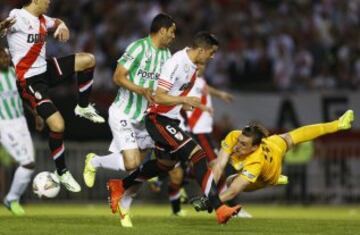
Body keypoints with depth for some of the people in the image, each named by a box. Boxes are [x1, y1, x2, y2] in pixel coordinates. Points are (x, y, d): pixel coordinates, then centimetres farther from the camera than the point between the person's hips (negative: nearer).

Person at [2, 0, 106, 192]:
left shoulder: (42, 20, 7)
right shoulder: (18, 17, -18)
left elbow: (57, 23, 27)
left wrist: (62, 27, 4)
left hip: (46, 71, 9)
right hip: (30, 81, -9)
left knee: (88, 60, 5)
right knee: (57, 125, -18)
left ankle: (83, 107, 22)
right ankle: (62, 173, 3)